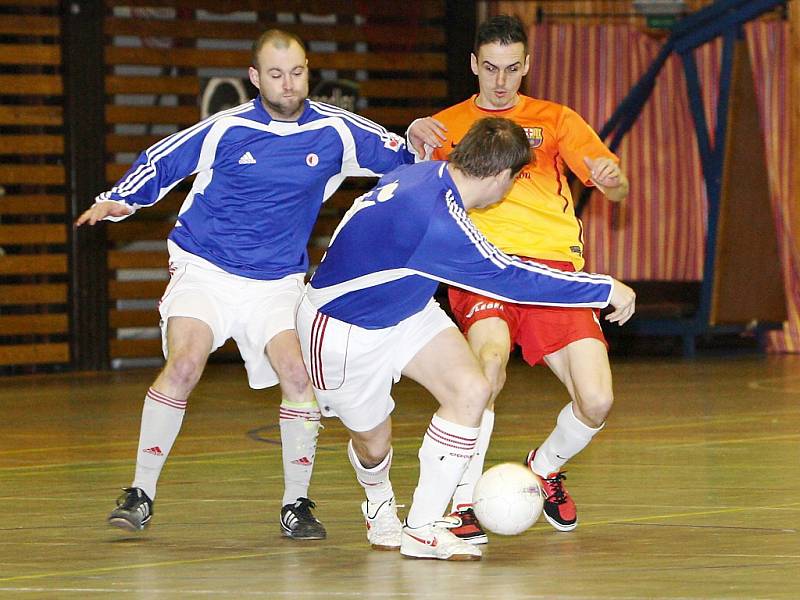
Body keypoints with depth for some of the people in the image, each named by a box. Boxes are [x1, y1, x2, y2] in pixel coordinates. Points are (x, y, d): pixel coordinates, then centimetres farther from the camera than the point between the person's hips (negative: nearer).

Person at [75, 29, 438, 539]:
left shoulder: (336, 131, -1)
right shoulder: (226, 130, -6)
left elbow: (401, 158, 10)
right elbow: (161, 161, 3)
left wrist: (418, 144, -10)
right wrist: (117, 201, -9)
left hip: (278, 283, 2)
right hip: (204, 269, -2)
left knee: (298, 374, -17)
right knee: (184, 365, -23)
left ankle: (297, 505, -1)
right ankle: (141, 495, -13)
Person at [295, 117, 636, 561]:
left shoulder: (429, 174, -12)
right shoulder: (435, 223, -38)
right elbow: (510, 279, -33)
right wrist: (606, 290, -26)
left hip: (402, 309, 9)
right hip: (342, 331, -9)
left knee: (471, 390, -9)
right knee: (373, 442, 8)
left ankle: (423, 527, -2)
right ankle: (380, 508, 45)